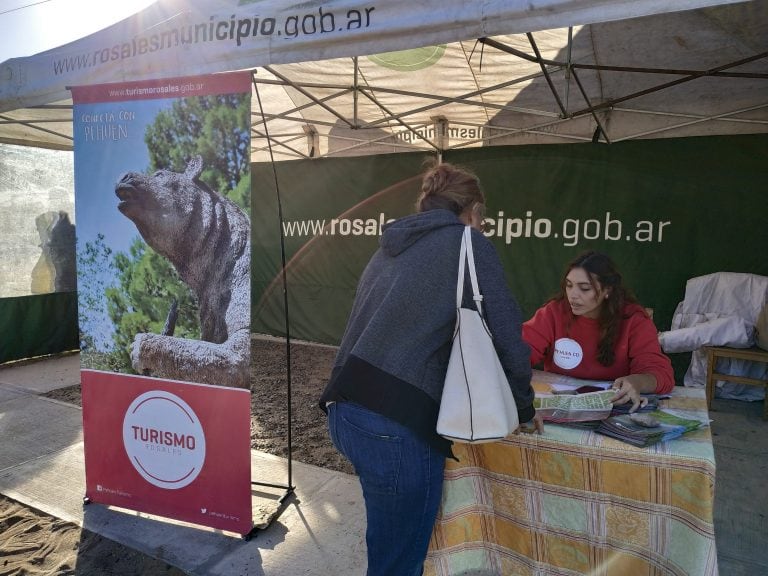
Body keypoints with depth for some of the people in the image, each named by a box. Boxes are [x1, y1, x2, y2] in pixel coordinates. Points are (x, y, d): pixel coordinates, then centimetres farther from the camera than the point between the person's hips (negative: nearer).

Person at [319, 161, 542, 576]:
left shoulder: (391, 247, 20)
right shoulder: (469, 244, 0)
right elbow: (504, 332, -5)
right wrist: (524, 408, 12)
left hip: (346, 412, 8)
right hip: (397, 426, -7)